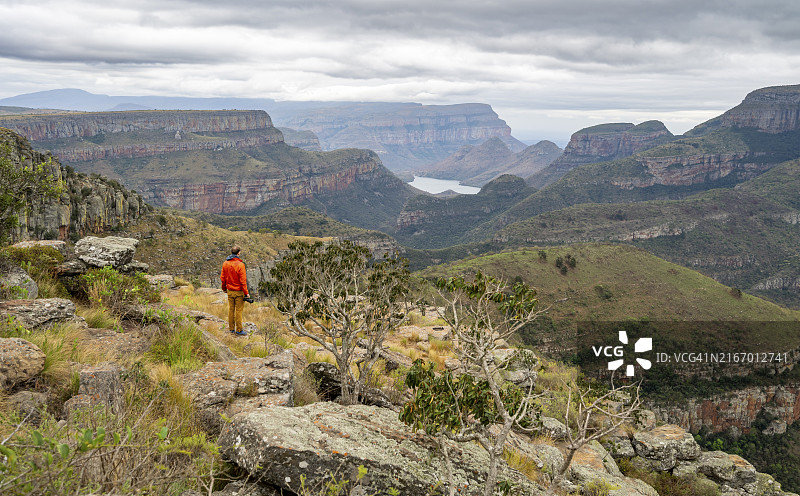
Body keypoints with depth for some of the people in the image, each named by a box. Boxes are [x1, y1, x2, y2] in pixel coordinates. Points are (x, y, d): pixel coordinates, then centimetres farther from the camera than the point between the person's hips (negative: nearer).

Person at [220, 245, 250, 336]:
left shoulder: (225, 263, 0)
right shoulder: (240, 265, -18)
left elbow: (222, 278, 9)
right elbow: (243, 280, -17)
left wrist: (224, 288, 23)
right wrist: (246, 293, -10)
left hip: (230, 291, 6)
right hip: (239, 292, -5)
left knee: (231, 309, 14)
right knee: (238, 310, 1)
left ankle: (231, 328, 22)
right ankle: (239, 330, 7)